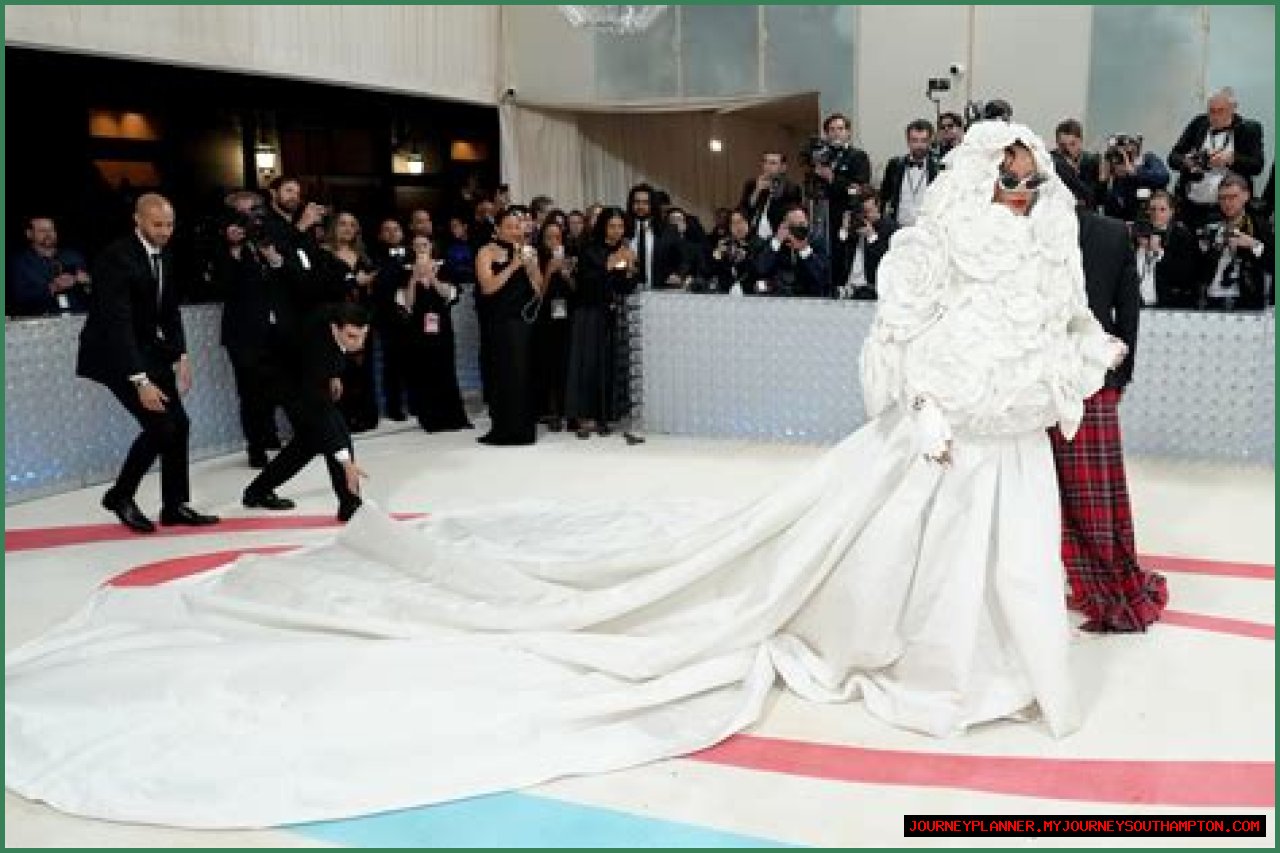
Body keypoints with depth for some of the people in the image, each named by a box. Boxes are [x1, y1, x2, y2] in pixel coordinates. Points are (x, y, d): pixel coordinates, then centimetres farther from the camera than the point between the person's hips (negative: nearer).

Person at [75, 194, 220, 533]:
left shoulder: (165, 255, 2)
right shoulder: (116, 258, -23)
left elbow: (170, 310, 11)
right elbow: (118, 323, -29)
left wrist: (181, 356, -1)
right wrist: (141, 380, -33)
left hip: (151, 350, 8)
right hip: (114, 353, -8)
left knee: (178, 424, 5)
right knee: (160, 425, -16)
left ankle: (175, 505, 16)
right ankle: (120, 495, 5)